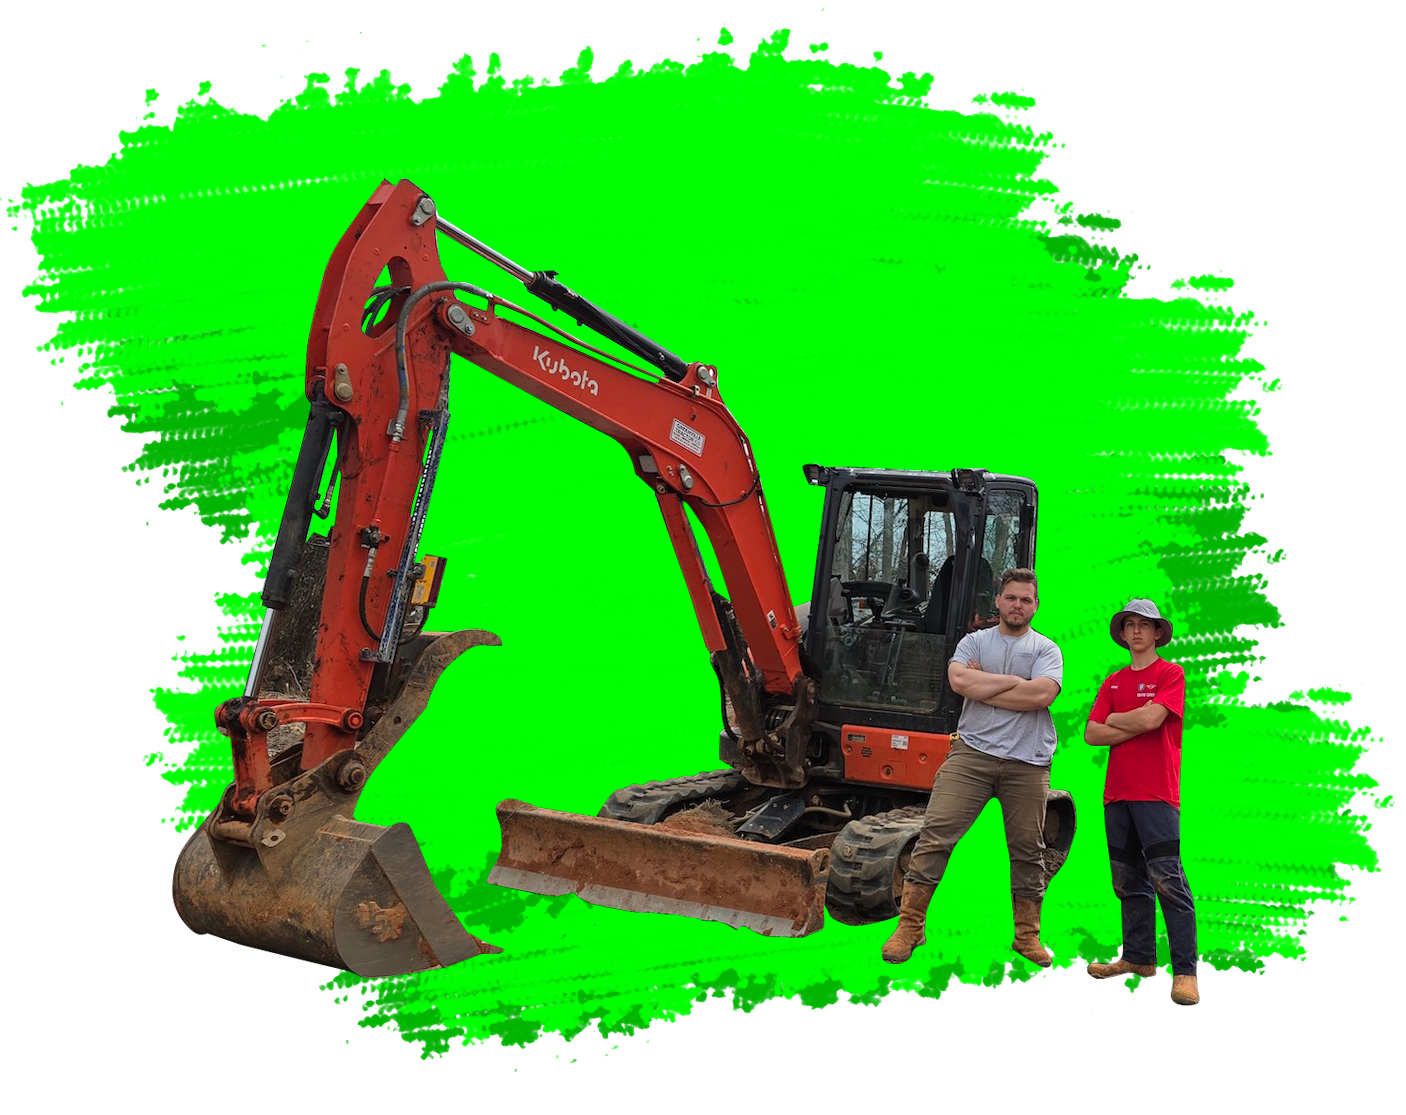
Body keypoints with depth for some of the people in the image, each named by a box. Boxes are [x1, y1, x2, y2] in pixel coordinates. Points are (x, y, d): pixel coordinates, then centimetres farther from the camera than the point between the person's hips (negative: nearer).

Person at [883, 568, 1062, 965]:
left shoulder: (1046, 650, 8)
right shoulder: (975, 642, 11)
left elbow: (1041, 695, -11)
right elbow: (959, 680, -9)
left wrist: (982, 687, -6)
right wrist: (1014, 681, -5)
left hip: (1027, 763, 0)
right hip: (972, 752, 0)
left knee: (1028, 848, 7)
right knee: (936, 834, -8)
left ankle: (1027, 936, 21)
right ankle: (910, 925, -2)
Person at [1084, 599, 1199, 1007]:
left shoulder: (1171, 674, 0)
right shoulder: (1113, 682, 17)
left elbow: (1151, 718, -15)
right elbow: (1091, 734, 7)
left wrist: (1113, 719, 2)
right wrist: (1136, 725, -5)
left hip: (1156, 792, -6)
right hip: (1117, 791, 6)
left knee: (1167, 878, -13)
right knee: (1129, 880, 11)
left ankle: (1186, 971, -13)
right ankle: (1137, 956, 21)